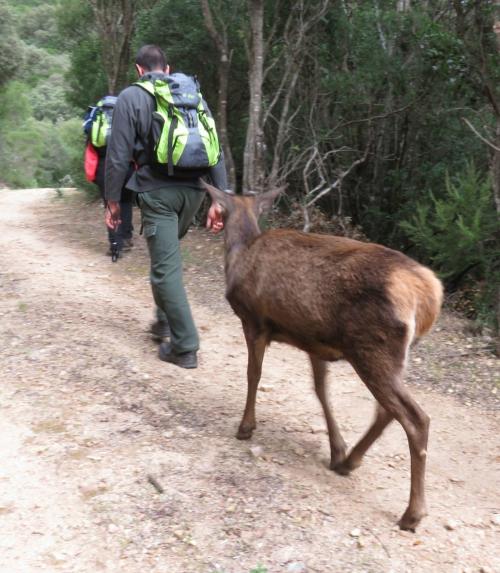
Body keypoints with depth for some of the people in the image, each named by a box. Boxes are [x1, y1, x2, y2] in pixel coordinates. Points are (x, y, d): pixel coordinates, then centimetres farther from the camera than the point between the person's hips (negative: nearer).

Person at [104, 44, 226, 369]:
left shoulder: (131, 97, 1)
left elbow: (119, 155, -4)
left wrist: (113, 201, 4)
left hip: (157, 192, -5)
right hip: (193, 190, 5)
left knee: (166, 267, 0)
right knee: (167, 257, 24)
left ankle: (185, 347, 1)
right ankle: (166, 320, 31)